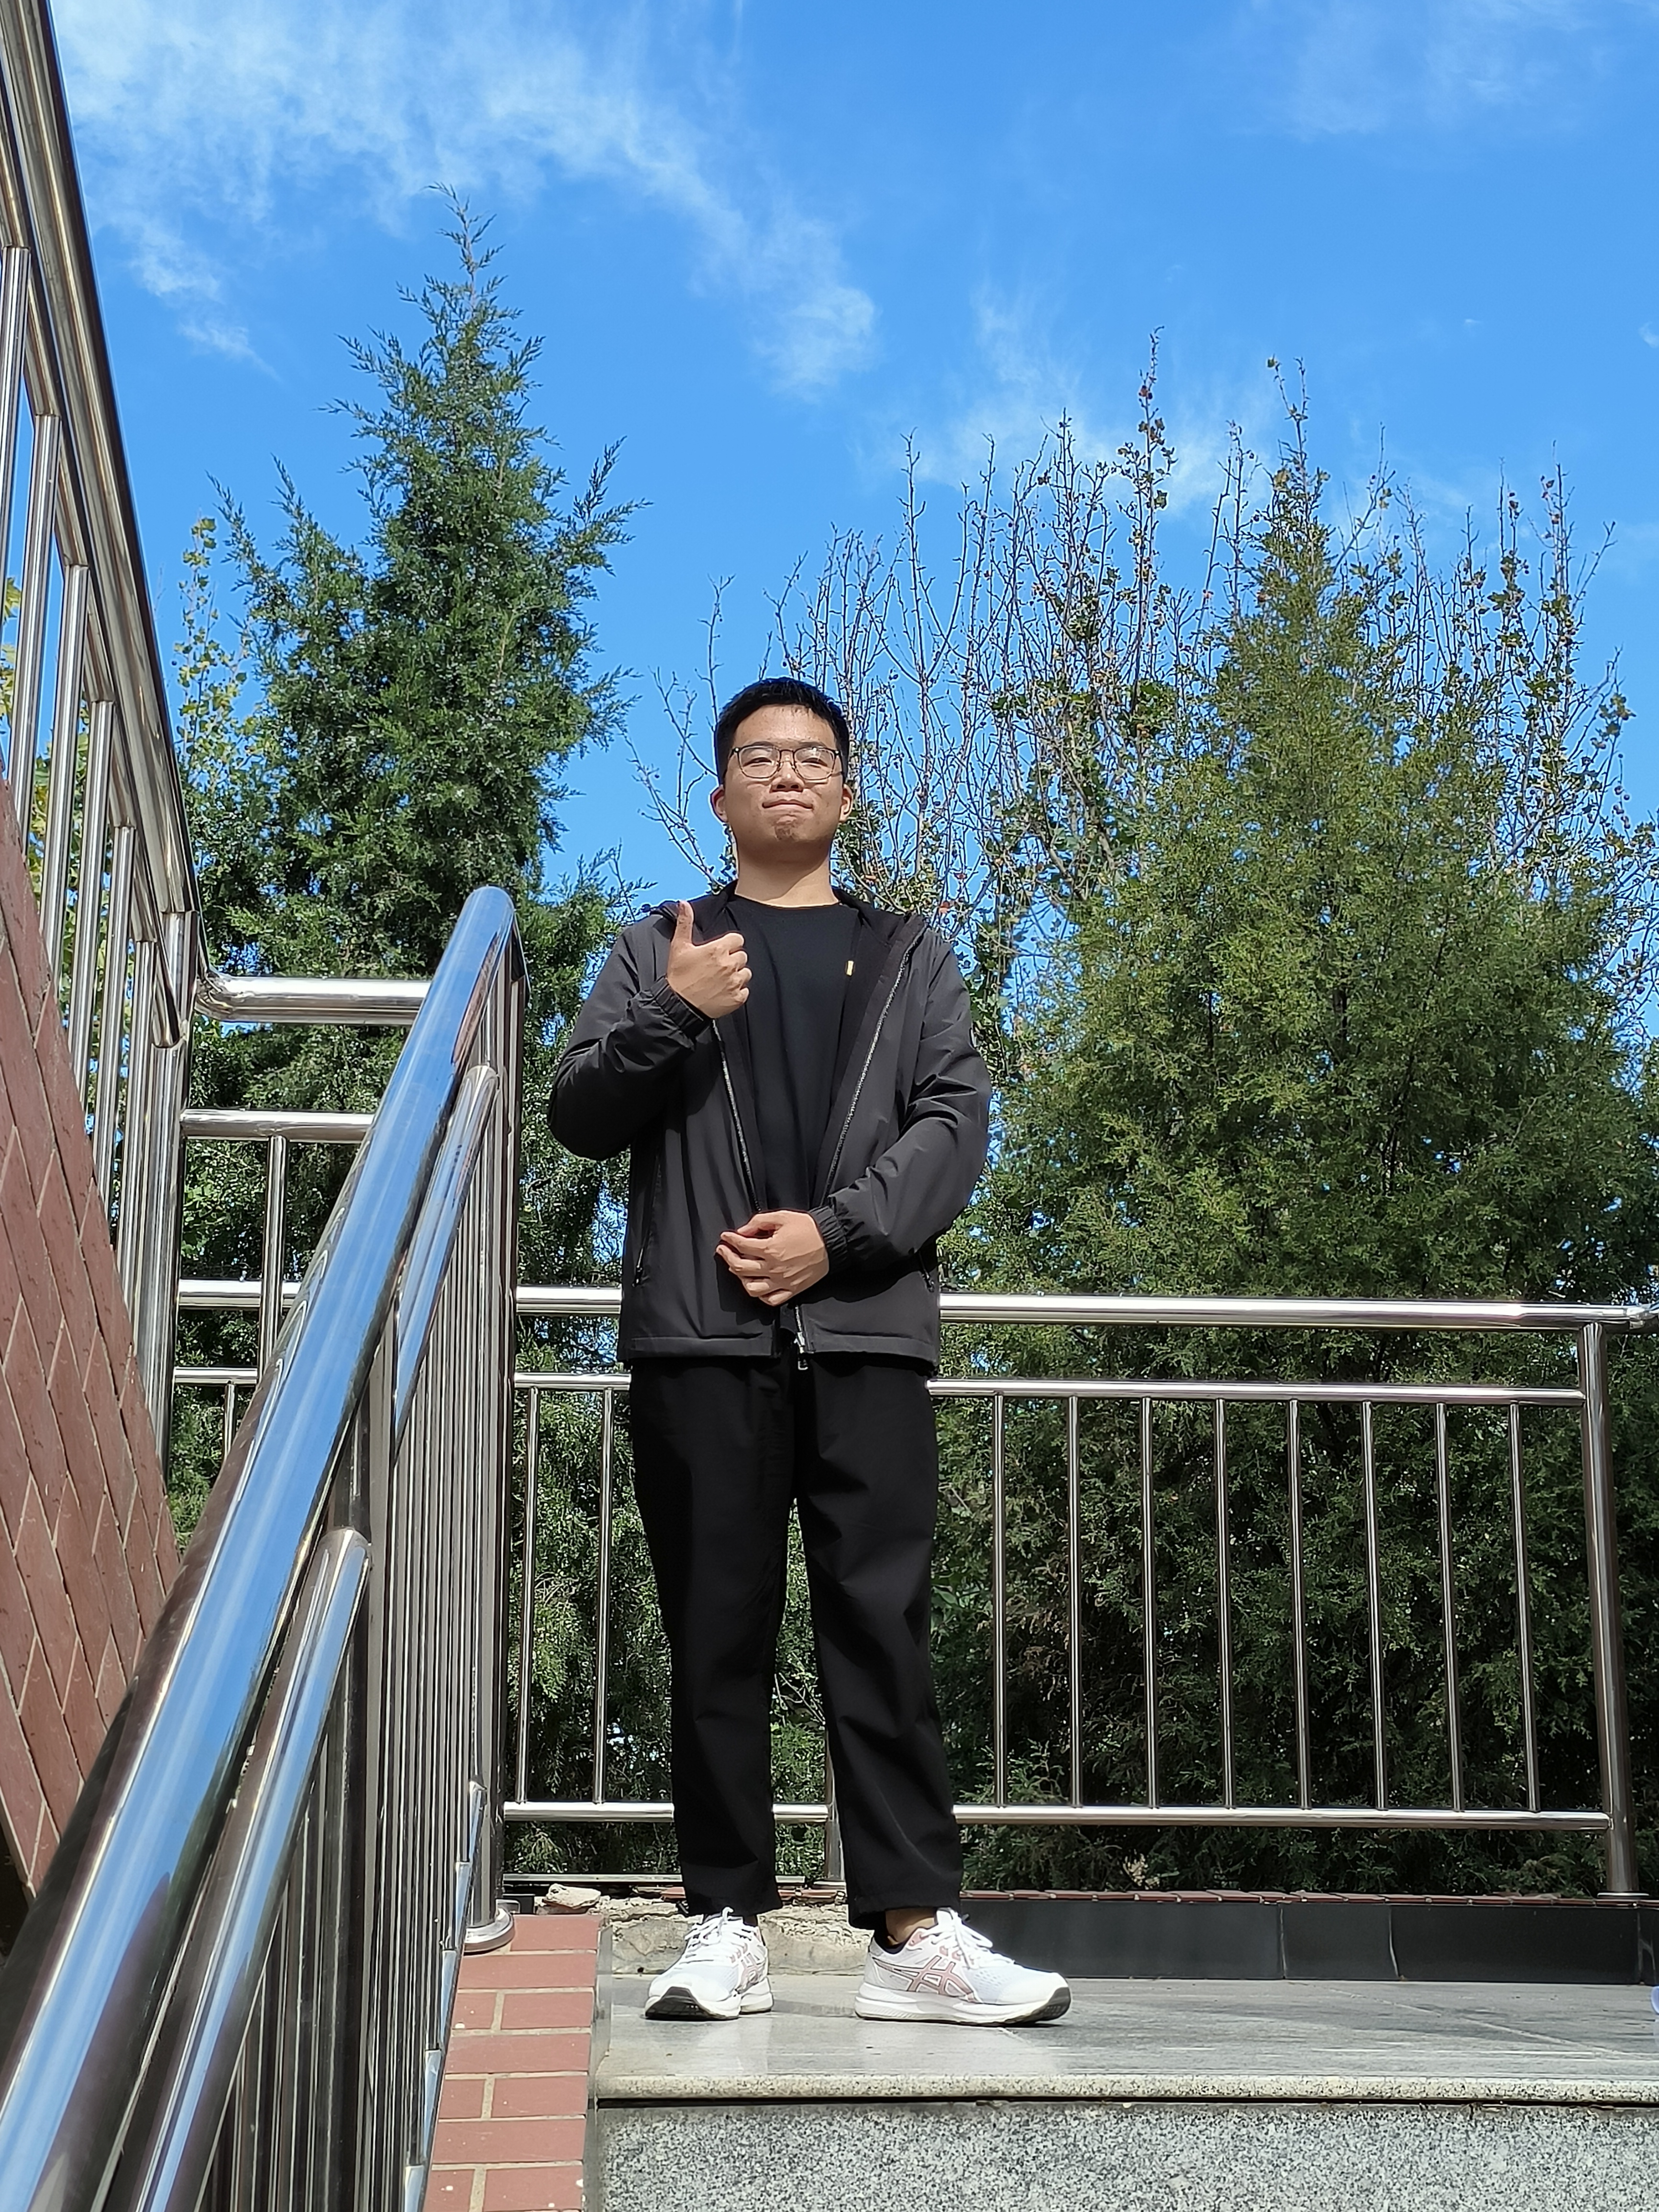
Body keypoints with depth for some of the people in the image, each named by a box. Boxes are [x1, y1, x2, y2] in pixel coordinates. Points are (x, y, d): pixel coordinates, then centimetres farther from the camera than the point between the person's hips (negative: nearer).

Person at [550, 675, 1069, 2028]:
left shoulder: (909, 958, 20)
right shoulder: (659, 951, 19)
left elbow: (957, 1120, 7)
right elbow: (578, 1114, 9)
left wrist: (836, 1229, -8)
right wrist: (674, 1017, -9)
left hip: (866, 1327, 0)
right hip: (700, 1332, 0)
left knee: (884, 1628, -6)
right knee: (718, 1637, 0)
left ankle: (915, 1932, -7)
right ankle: (729, 1930, 3)